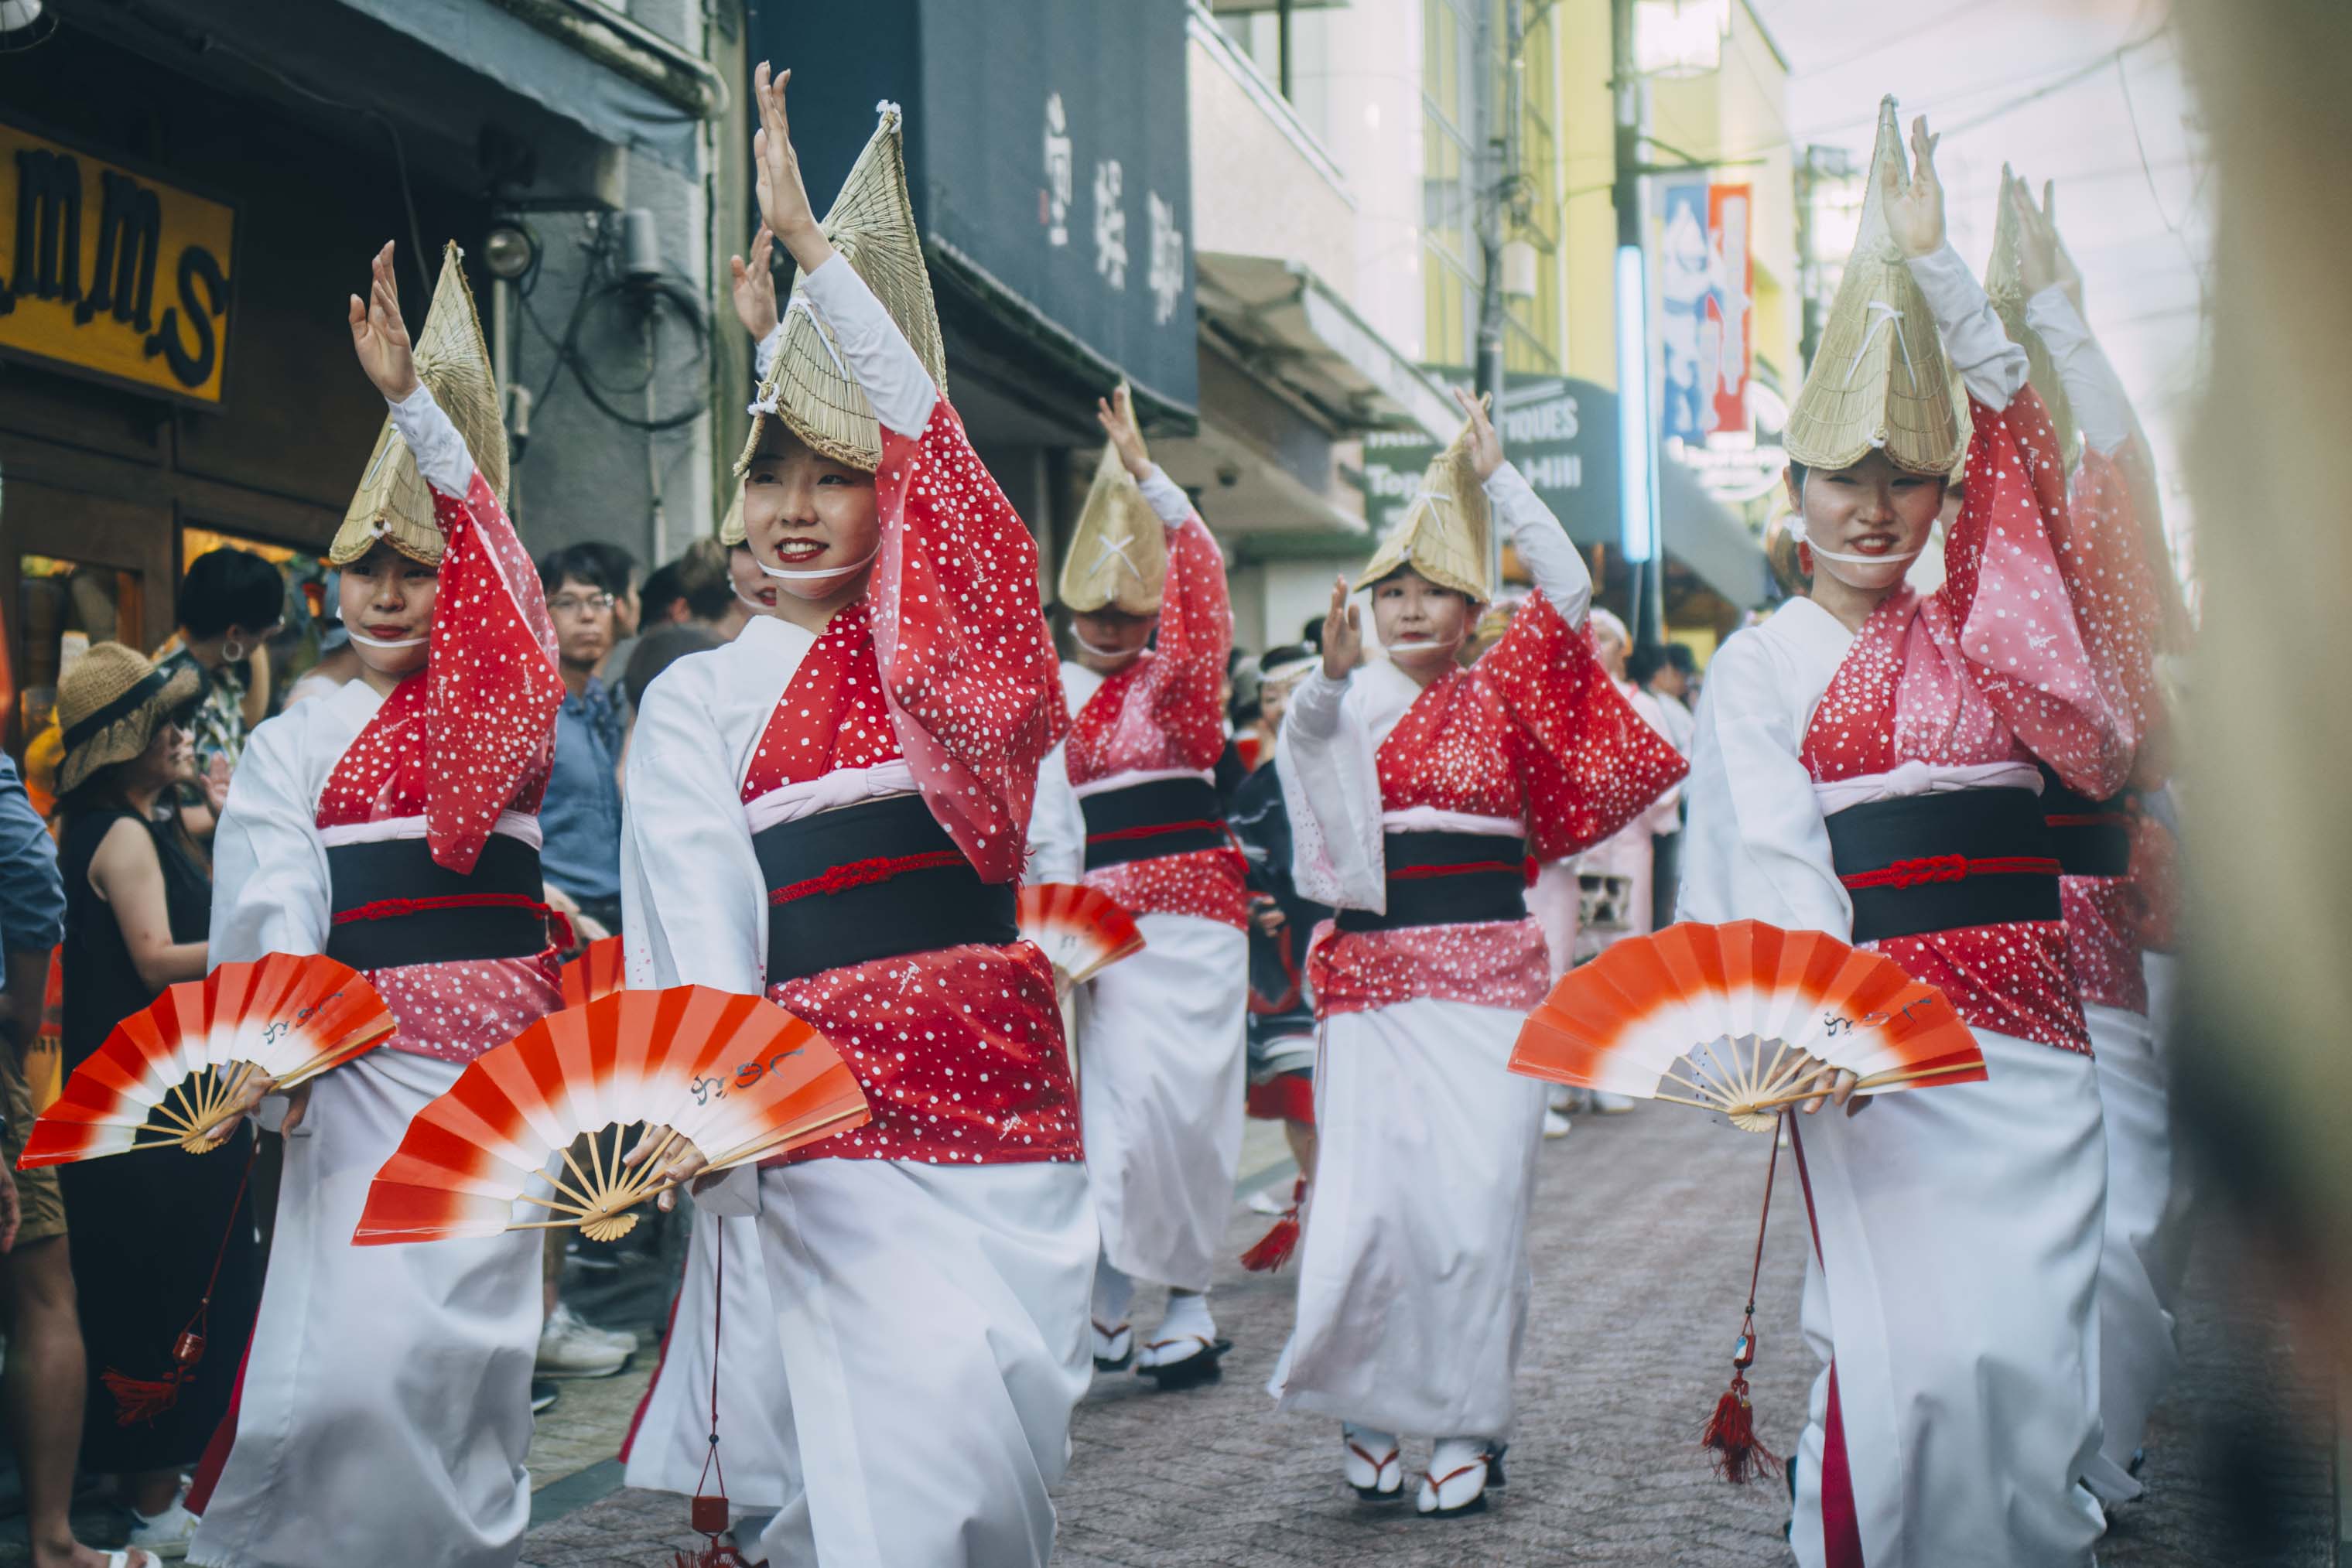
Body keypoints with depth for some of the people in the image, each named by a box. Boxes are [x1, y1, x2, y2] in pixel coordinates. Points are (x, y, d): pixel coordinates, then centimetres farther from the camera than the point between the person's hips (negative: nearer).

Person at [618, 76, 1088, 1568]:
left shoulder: (948, 647, 12)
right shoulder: (699, 699, 9)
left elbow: (925, 436, -2)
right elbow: (696, 917, -2)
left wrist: (811, 242, -7)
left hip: (998, 1077, 2)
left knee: (1012, 1415, 0)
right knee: (910, 1428, -11)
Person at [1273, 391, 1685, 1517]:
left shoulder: (1499, 696, 9)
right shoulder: (1349, 702, 8)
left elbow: (1568, 589, 0)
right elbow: (1305, 740, -13)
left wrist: (1495, 475, -1)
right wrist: (1331, 670, -32)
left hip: (1488, 974, 0)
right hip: (1371, 978, 0)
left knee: (1478, 1195, -4)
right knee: (1369, 1196, -6)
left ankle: (1465, 1423, 7)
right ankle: (1365, 1400, 13)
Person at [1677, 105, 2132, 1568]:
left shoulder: (1977, 623, 15)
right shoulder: (1760, 665, 3)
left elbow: (2014, 422, 9)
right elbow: (1775, 859, -9)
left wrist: (1930, 260, 4)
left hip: (2033, 1031, 4)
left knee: (2037, 1358, 1)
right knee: (1910, 1358, -11)